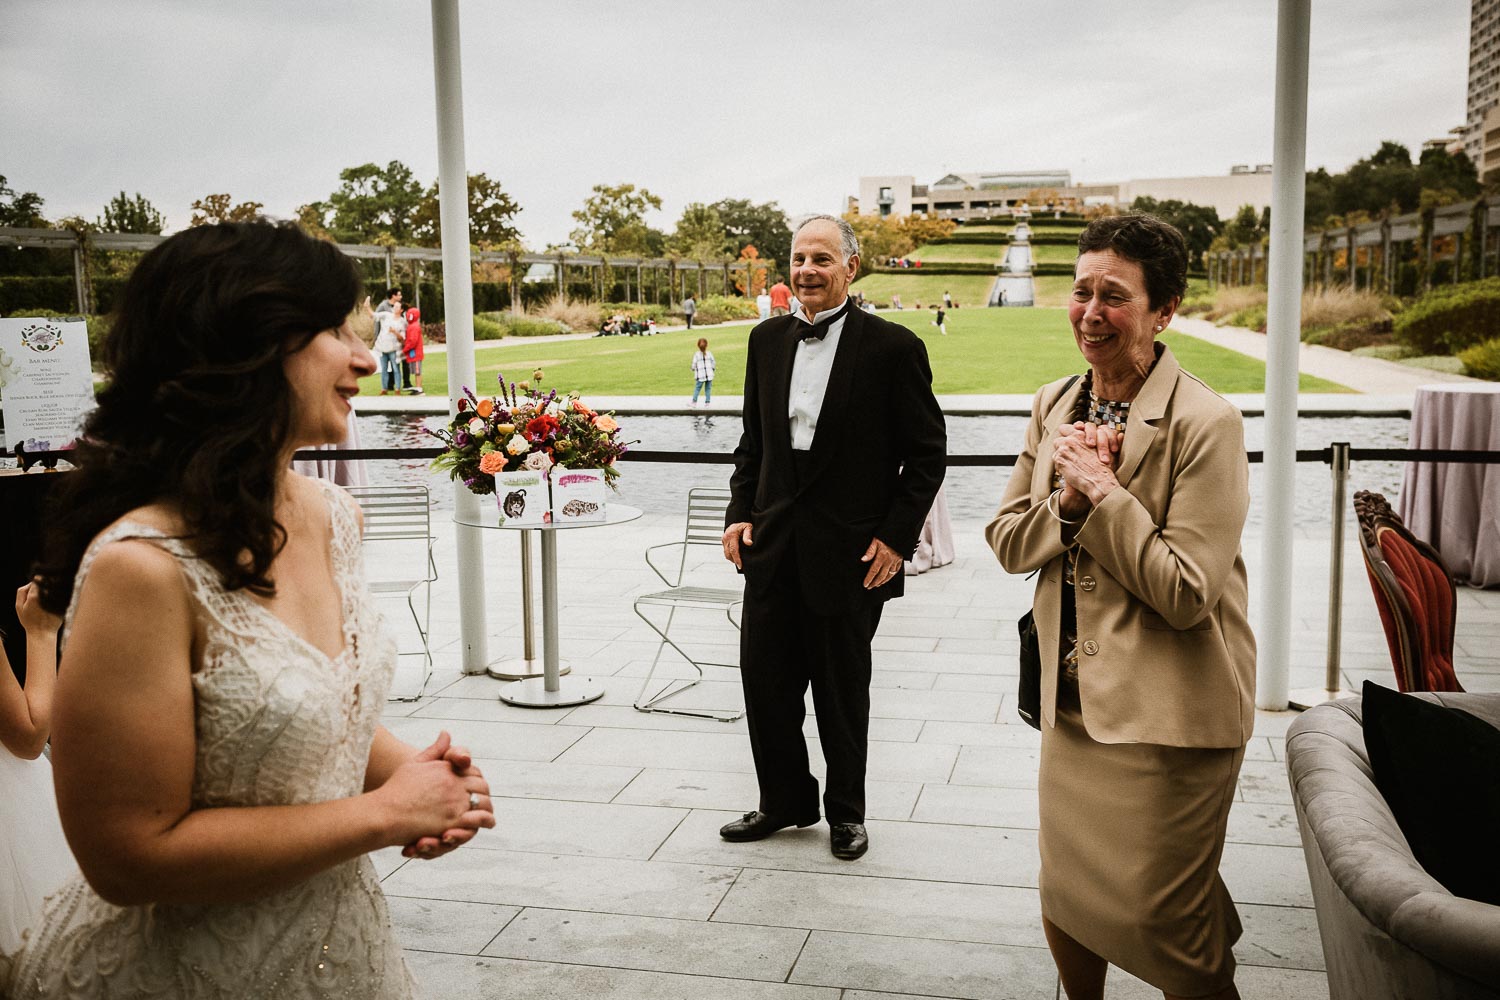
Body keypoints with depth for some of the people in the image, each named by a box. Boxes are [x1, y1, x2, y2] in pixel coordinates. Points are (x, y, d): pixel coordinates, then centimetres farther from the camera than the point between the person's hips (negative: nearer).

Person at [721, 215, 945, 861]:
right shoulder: (767, 340, 7)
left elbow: (928, 451, -6)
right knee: (764, 680, 10)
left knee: (842, 690, 10)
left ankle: (845, 811, 30)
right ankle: (784, 802, 31)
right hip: (774, 543, 5)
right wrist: (740, 513, 4)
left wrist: (897, 538, -11)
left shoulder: (893, 347, -8)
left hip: (850, 551, -4)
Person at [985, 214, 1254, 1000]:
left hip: (1168, 715, -6)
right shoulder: (1053, 406, 5)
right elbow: (1006, 542, 6)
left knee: (1161, 922, 5)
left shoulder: (1207, 424, -16)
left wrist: (1102, 489, -19)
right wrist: (1070, 495, -12)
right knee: (1064, 907, 18)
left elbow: (1186, 594, -19)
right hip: (1071, 702, 6)